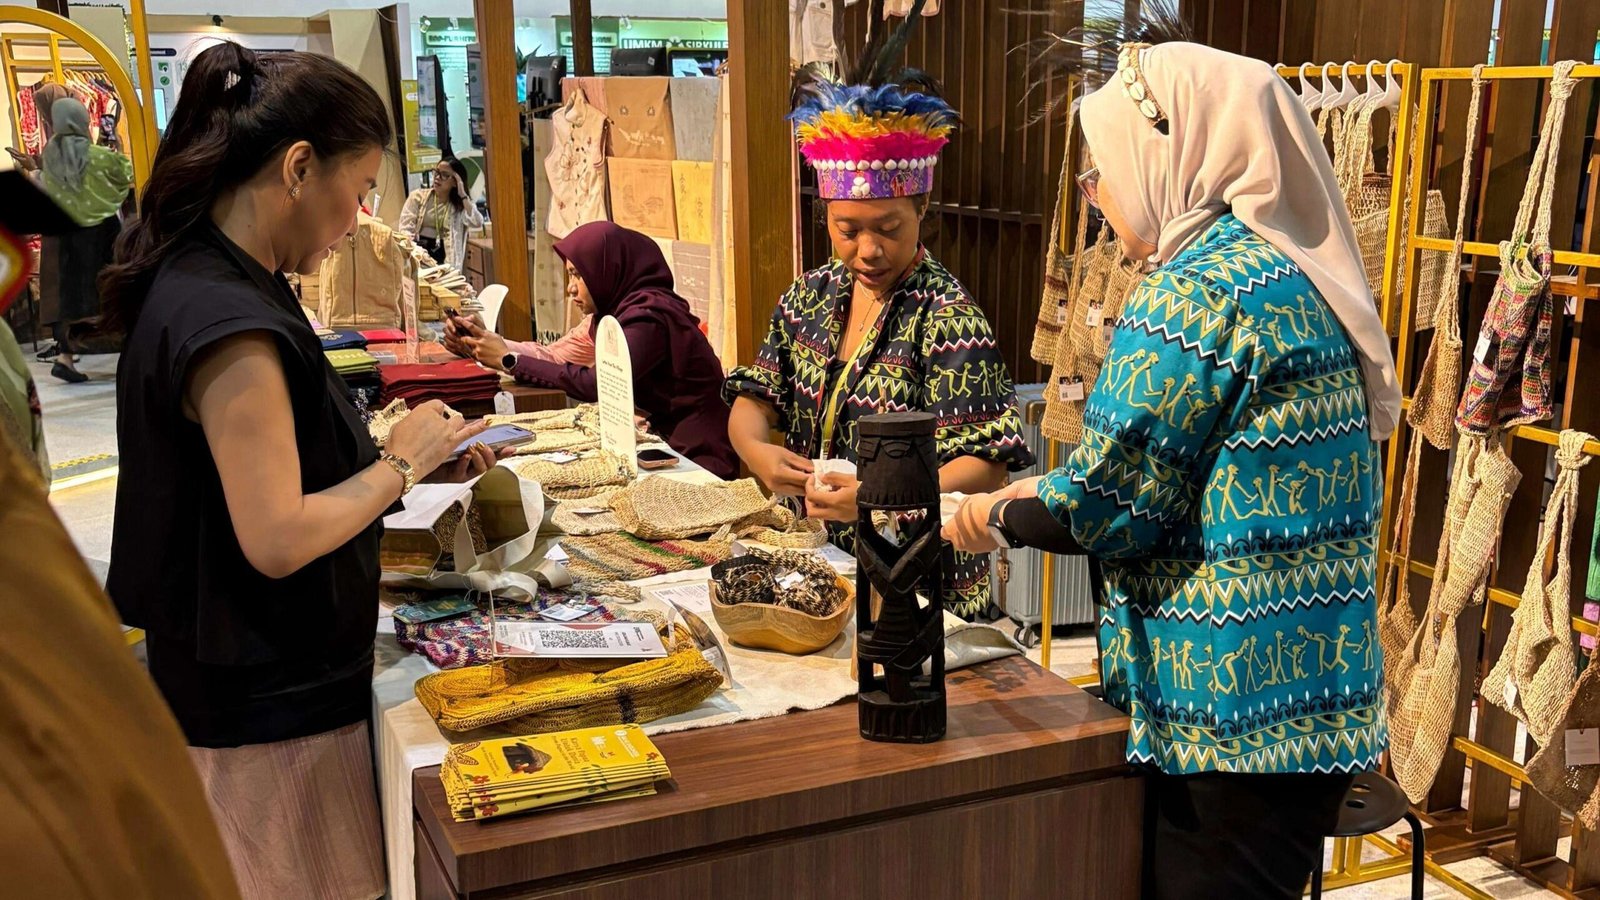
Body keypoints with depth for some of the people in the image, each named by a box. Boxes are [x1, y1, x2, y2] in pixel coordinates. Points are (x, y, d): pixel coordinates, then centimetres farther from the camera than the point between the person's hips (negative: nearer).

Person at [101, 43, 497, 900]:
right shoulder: (229, 321, -25)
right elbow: (277, 541, -26)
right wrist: (402, 461, -13)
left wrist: (406, 457, 4)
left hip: (247, 677, 9)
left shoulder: (201, 280, 5)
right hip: (270, 706, -9)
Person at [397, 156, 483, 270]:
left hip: (444, 260, 0)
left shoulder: (462, 204, 10)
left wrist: (463, 195, -5)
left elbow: (477, 223, -10)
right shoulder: (418, 196, 10)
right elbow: (406, 228, 2)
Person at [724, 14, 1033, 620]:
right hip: (815, 564, 5)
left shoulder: (948, 319, -13)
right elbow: (752, 402, 7)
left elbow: (984, 469, -18)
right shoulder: (810, 297, 6)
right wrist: (756, 450, -16)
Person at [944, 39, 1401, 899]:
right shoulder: (1298, 275, 10)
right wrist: (1040, 495, 14)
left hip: (1229, 715, -9)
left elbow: (1106, 504, -18)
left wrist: (996, 515, 1)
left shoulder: (1193, 293, -19)